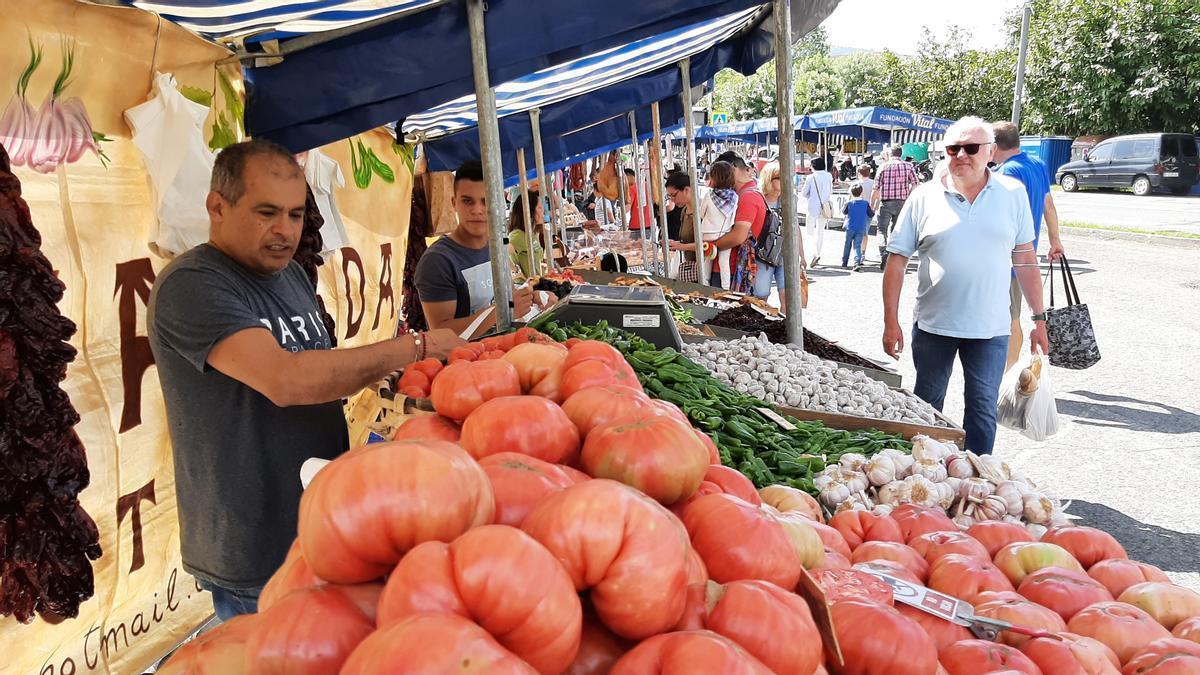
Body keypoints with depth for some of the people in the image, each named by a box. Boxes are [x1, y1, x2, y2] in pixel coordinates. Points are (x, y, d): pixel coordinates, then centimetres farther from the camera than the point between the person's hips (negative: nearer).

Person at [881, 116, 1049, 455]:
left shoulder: (1013, 194, 2)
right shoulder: (925, 197, -2)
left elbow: (1025, 258, 6)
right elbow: (897, 261, -2)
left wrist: (1039, 318, 3)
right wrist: (891, 322, -6)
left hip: (990, 328, 0)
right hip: (932, 325, 0)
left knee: (983, 408, 4)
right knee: (926, 407, 13)